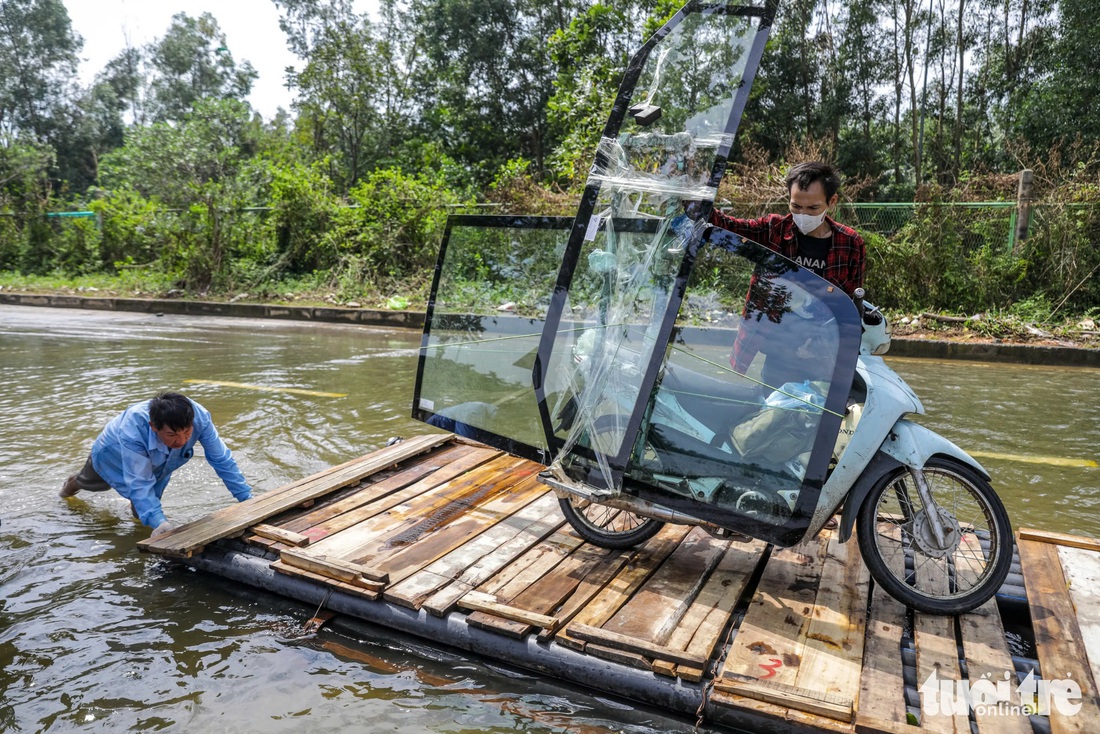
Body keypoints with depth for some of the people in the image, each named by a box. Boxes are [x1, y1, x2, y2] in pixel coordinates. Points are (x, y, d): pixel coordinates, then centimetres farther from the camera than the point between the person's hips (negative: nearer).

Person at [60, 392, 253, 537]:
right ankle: (72, 483, 68)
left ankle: (137, 507, 52)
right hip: (113, 454, -2)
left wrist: (247, 499, -34)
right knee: (94, 484, 32)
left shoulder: (199, 417, -43)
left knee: (142, 513, 17)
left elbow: (222, 459, -33)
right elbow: (139, 483, -45)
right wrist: (158, 522, -58)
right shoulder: (133, 429, -50)